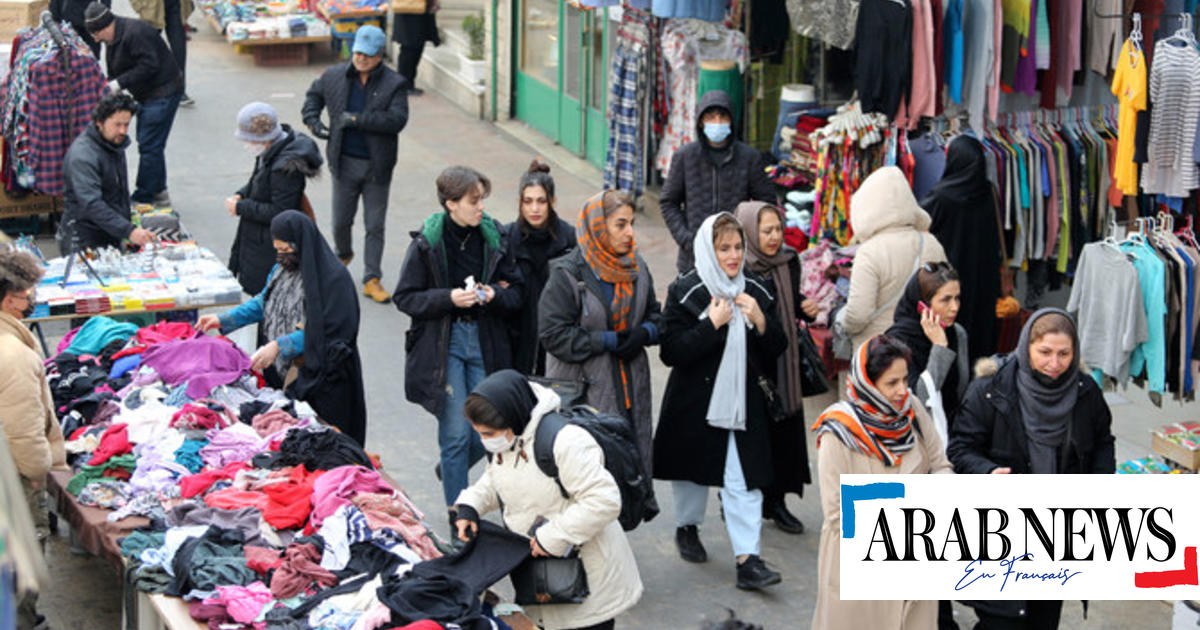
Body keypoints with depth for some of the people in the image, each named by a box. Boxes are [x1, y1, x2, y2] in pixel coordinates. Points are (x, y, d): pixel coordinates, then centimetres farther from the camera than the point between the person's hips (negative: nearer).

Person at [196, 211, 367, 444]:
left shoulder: (333, 277, -20)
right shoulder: (283, 268, 6)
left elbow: (322, 331, -21)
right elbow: (264, 302, 19)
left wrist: (279, 346, -26)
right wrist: (223, 320, 10)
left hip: (320, 378, -7)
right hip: (283, 372, 7)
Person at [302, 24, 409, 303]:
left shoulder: (394, 84, -9)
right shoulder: (334, 77, 2)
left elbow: (397, 119, -22)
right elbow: (314, 95, 23)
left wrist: (356, 119, -25)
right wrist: (312, 120, 4)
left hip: (377, 166, -2)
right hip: (345, 163, 2)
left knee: (375, 226, 2)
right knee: (341, 221, 10)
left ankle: (372, 280, 9)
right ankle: (343, 255, 41)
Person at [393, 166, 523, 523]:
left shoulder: (493, 237, 1)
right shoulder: (427, 243, -7)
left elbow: (516, 292, 8)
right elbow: (405, 297, -5)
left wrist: (495, 295, -14)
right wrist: (449, 298, -18)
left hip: (485, 342, 3)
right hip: (443, 342, -3)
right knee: (456, 432, -3)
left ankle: (450, 470, 35)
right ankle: (457, 511, 11)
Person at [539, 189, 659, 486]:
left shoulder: (636, 267, 8)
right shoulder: (568, 273, -11)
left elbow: (655, 314, 18)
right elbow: (554, 333, -13)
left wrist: (643, 333, -6)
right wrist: (608, 341, -16)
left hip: (631, 388, 6)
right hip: (584, 391, -6)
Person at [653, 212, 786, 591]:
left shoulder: (757, 291, 4)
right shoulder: (686, 293, -8)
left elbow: (774, 353, 8)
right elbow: (671, 353, -14)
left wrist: (761, 323, -11)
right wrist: (711, 325, -21)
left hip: (743, 400, 2)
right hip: (696, 400, -2)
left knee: (743, 481, -7)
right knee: (694, 471, 16)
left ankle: (747, 560, -9)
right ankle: (687, 527, 43)